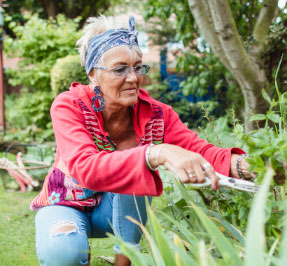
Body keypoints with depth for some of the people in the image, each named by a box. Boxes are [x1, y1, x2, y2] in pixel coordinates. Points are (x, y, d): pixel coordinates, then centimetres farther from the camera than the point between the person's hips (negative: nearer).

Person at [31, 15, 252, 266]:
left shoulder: (155, 114, -15)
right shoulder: (68, 107, -26)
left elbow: (198, 148, -28)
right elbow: (85, 167, -44)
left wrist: (240, 164, -52)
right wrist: (158, 154, -60)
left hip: (120, 211, 3)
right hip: (67, 205, -3)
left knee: (135, 166, -30)